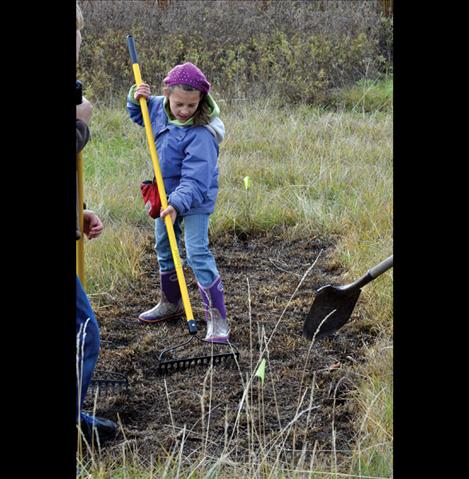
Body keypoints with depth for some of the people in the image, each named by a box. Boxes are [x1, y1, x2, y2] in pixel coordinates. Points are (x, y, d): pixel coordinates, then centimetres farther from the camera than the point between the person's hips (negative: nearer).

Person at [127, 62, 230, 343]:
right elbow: (140, 114, 17)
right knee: (164, 250, 20)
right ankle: (171, 303, 40)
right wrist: (137, 98, -5)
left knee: (197, 253, -17)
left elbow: (195, 179, -34)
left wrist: (178, 204, -45)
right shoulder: (159, 108, -8)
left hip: (196, 197, -8)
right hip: (167, 194, 8)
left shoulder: (201, 133, -29)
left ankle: (217, 319, -14)